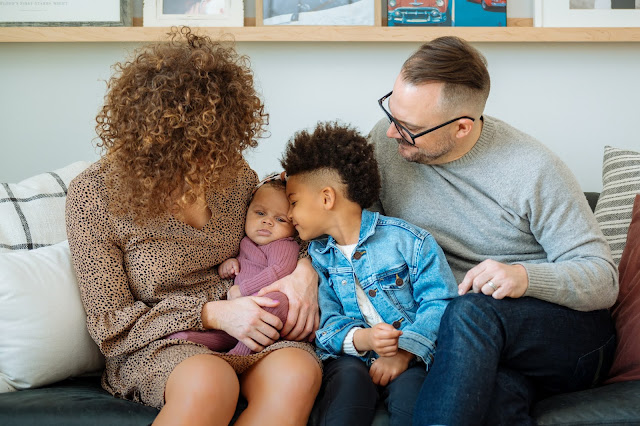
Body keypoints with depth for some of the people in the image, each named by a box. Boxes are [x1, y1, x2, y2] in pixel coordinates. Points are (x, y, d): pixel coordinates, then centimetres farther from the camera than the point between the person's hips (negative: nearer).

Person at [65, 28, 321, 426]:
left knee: (297, 374, -32)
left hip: (250, 328, 4)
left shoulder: (230, 170, 2)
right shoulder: (94, 197, -10)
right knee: (209, 383, -40)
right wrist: (210, 314, -18)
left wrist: (303, 271, -5)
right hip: (157, 344, -4)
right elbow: (110, 324, -7)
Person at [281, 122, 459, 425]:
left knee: (409, 389, -34)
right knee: (350, 378, -32)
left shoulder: (405, 239, 0)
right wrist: (362, 339, -19)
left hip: (411, 356, -2)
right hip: (351, 355, 2)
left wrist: (405, 350, -20)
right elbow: (325, 322, 4)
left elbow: (440, 301, -6)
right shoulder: (316, 256, 12)